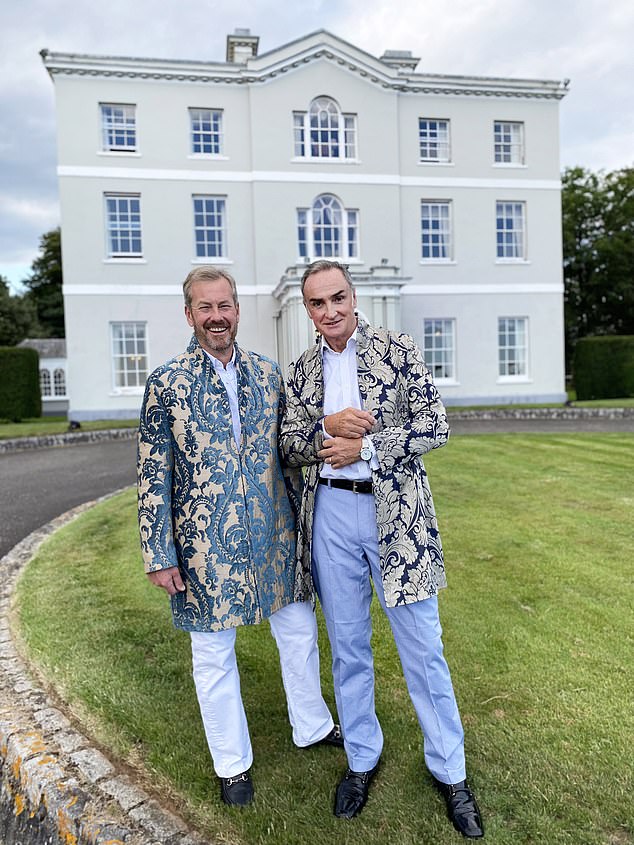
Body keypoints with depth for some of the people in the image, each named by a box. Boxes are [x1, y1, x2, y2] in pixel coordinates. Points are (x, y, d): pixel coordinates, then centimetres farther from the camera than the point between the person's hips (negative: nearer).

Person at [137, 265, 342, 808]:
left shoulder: (268, 374, 3)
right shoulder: (167, 383, -7)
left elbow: (289, 451, 10)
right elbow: (154, 475, -6)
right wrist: (159, 554, -7)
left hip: (275, 535, 4)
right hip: (206, 543, -3)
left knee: (299, 630, 17)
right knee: (214, 653, 12)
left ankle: (312, 727, 43)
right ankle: (233, 763, 35)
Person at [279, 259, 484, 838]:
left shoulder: (399, 351, -3)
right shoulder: (302, 371, 7)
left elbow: (435, 427, -7)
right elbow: (289, 447, 5)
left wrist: (364, 446, -16)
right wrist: (327, 428, -16)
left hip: (396, 514, -3)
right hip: (331, 514, 3)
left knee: (422, 647, 7)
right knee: (347, 645, 15)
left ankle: (450, 771, 28)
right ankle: (362, 758, 36)